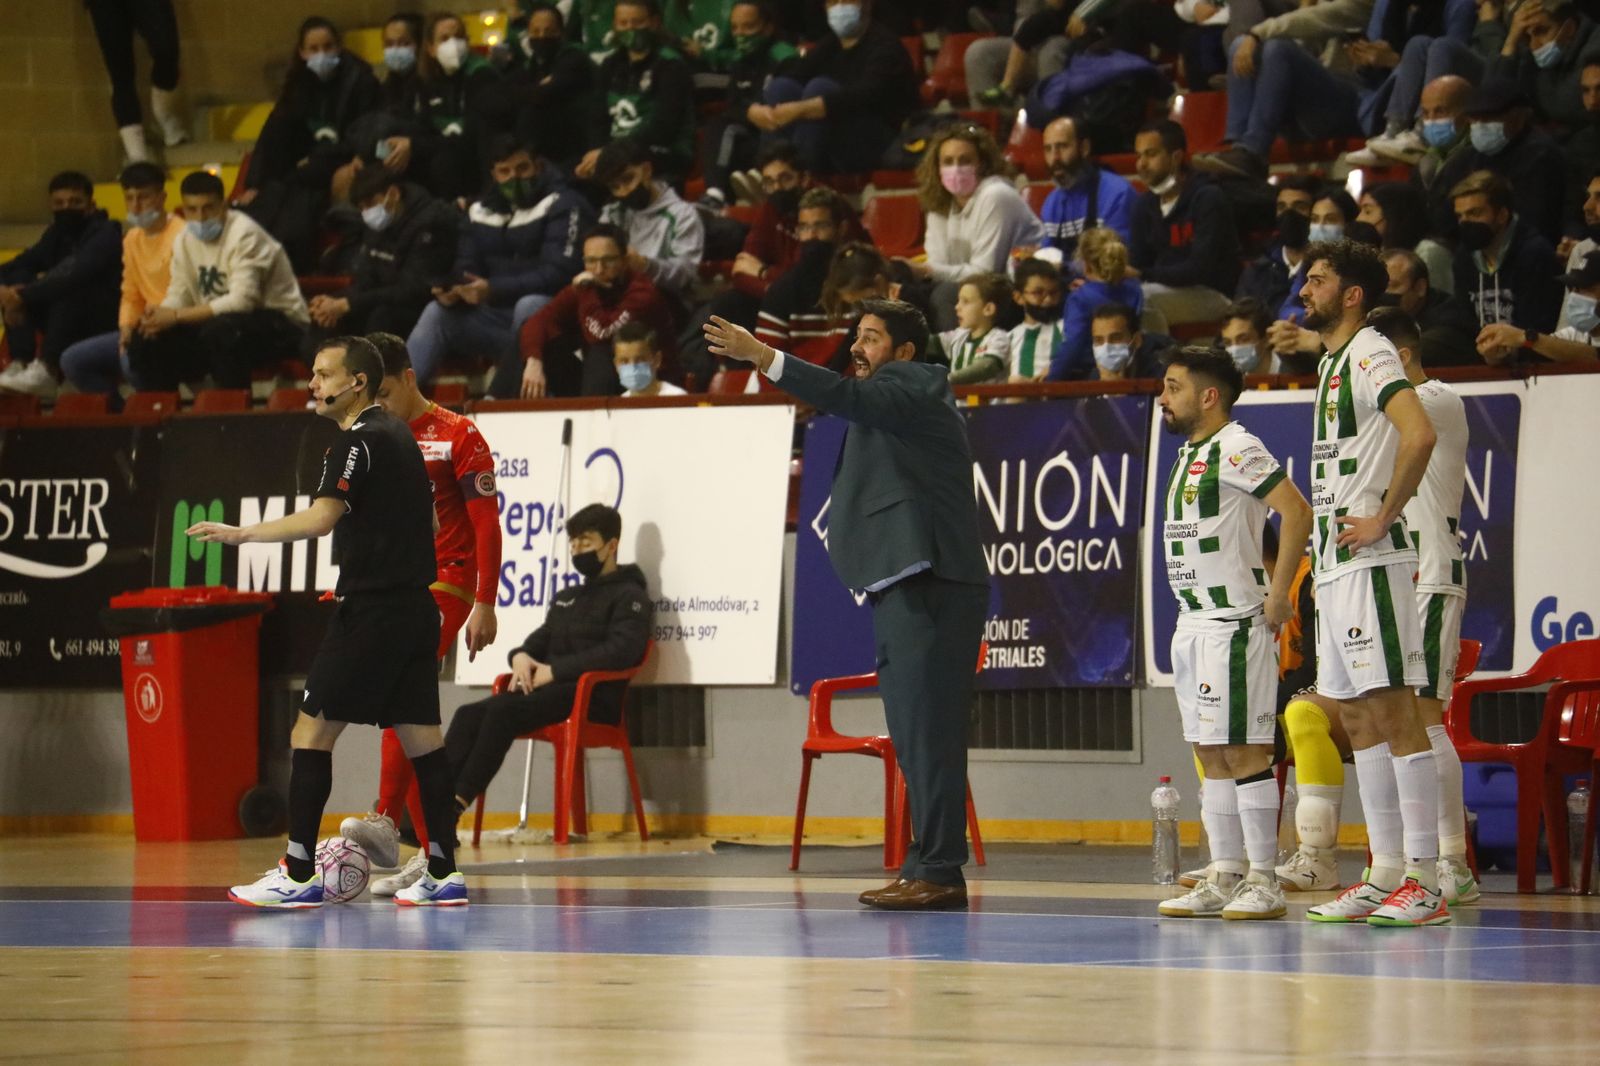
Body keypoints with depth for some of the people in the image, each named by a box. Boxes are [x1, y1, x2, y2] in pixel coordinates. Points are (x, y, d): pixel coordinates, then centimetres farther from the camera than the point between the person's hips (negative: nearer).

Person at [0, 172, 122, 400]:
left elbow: (76, 275, -31)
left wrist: (23, 295, -36)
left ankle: (47, 370, -41)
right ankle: (20, 363, -24)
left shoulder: (105, 233, -13)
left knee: (68, 289, -34)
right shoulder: (56, 234, 10)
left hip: (104, 320, -7)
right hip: (69, 323, 7)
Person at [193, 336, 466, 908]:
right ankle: (444, 872, 8)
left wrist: (243, 534, -24)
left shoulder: (359, 442, -12)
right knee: (419, 734, 9)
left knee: (311, 728, -6)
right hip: (416, 607, 9)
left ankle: (297, 874, -9)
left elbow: (321, 517, -25)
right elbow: (428, 520, 26)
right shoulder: (398, 434, 17)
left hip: (369, 609, -9)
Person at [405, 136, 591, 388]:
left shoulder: (562, 205, -7)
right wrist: (450, 291, -15)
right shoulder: (480, 212, 13)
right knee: (436, 312, -11)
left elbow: (558, 273, -18)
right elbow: (466, 271, 12)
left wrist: (493, 290, -27)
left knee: (530, 305, -36)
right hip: (495, 317, 6)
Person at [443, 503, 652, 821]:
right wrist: (521, 656, 1)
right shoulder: (566, 597, 28)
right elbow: (542, 639, 29)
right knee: (470, 714, -18)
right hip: (554, 691, 8)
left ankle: (455, 804, -35)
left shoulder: (629, 596, 1)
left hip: (595, 696, -8)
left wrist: (554, 670, -17)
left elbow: (622, 650, -14)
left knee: (502, 710, -31)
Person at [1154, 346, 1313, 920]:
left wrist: (1278, 594, -19)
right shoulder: (1189, 453, 18)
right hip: (1193, 623, 10)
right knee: (1211, 754, 10)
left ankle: (1263, 880, -5)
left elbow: (1297, 510, -20)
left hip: (1234, 624, -10)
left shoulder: (1235, 449, -11)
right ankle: (1224, 877, 14)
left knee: (1244, 751, -8)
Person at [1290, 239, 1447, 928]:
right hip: (1333, 563, 10)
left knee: (1395, 711, -10)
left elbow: (1419, 435, -28)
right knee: (1358, 717, 11)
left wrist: (1383, 516, -21)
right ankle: (1385, 872, 15)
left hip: (1371, 561, -10)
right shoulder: (1332, 362, 19)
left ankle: (1424, 879, -11)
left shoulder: (1370, 354, -11)